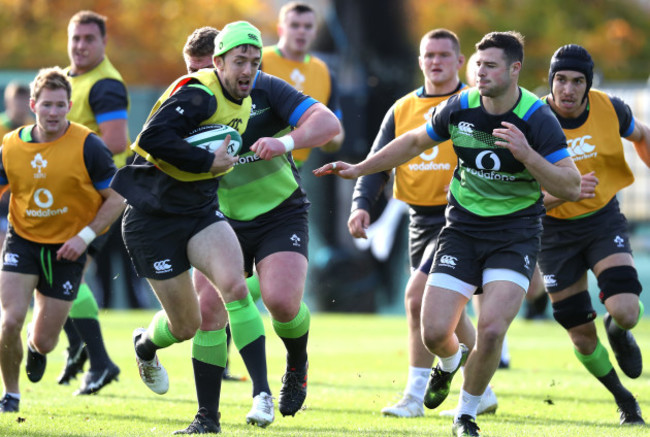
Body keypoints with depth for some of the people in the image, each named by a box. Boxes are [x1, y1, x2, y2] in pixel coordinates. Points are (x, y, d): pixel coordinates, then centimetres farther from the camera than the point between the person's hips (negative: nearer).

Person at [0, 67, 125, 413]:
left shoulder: (87, 146, -13)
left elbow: (116, 198, -7)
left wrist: (85, 236, -16)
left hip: (67, 249, -2)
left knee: (44, 341, 2)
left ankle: (36, 348, 43)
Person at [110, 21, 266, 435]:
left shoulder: (244, 104, 7)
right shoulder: (199, 95, -20)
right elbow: (153, 138, -33)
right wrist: (208, 161, -27)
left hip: (201, 211, 6)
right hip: (154, 218, -6)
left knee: (234, 285, -23)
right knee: (186, 326, 3)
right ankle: (145, 346, 41)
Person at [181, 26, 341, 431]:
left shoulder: (264, 89, -12)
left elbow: (328, 123, -19)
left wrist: (285, 142, -36)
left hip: (281, 213, -3)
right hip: (225, 221, 3)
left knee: (281, 300, -23)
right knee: (207, 311, -9)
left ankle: (297, 366, 10)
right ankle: (207, 414, 1)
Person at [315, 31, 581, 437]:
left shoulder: (538, 119, -15)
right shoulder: (460, 108, -4)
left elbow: (571, 187, -18)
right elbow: (413, 142, 14)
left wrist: (527, 154, -32)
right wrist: (359, 169, 15)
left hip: (516, 234, -3)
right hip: (462, 228, 3)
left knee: (491, 328, -21)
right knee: (434, 332, -7)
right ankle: (451, 361, 34)